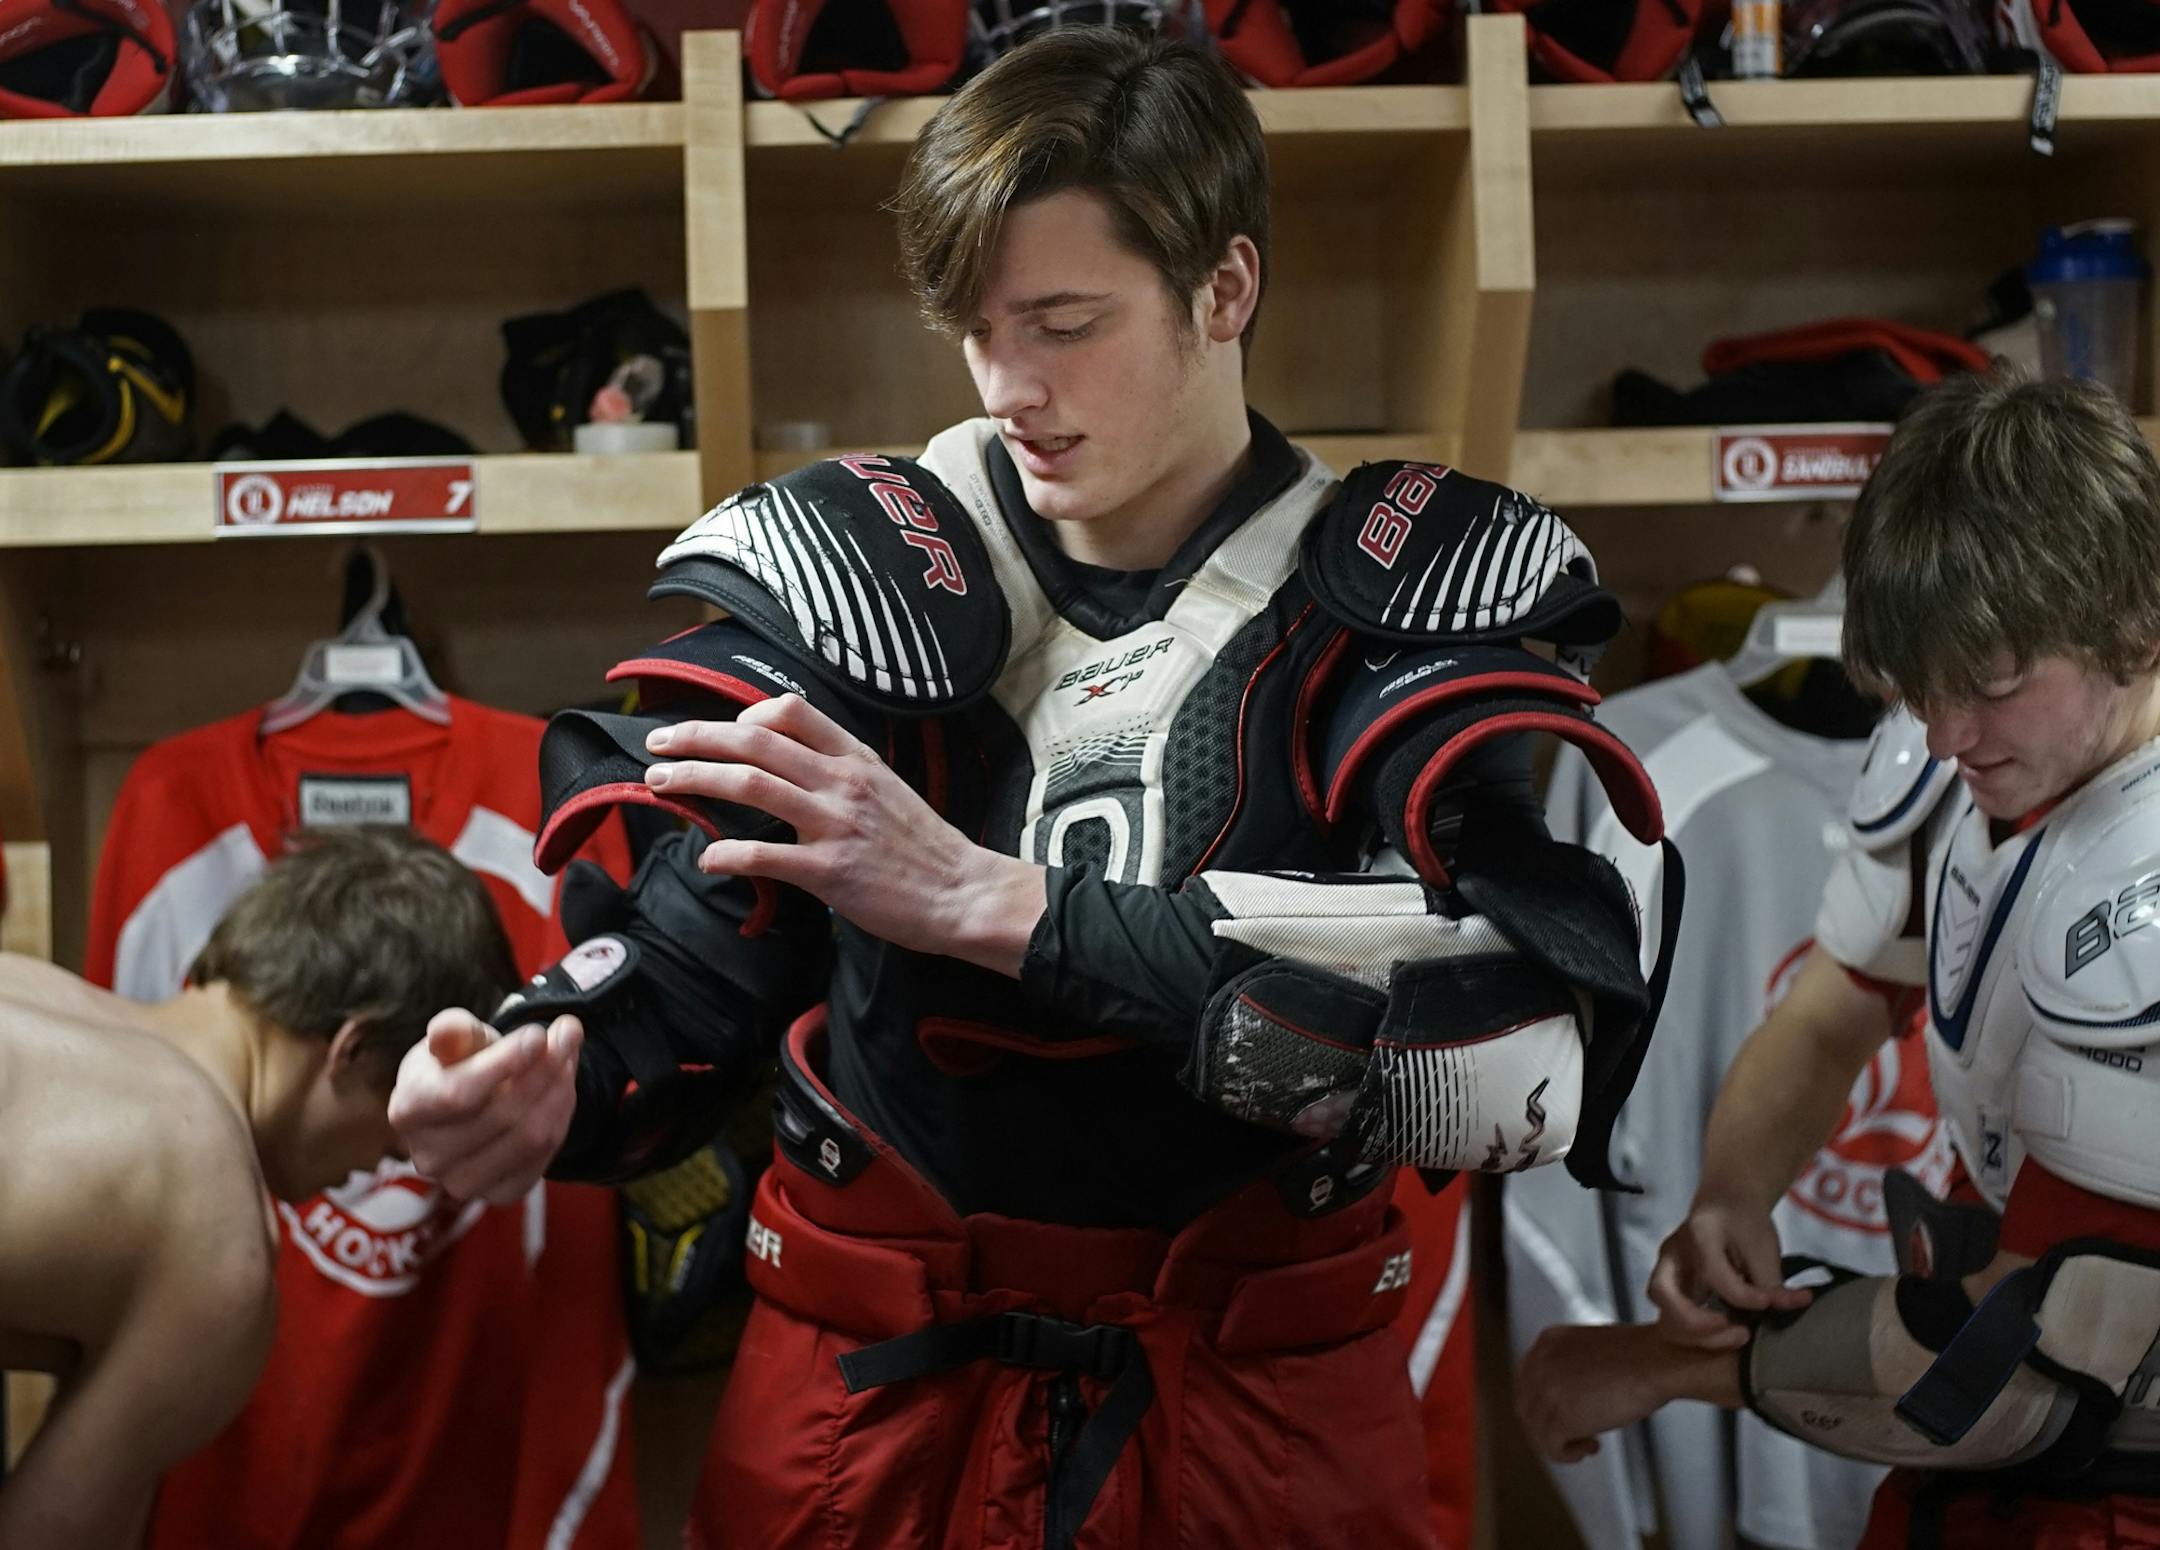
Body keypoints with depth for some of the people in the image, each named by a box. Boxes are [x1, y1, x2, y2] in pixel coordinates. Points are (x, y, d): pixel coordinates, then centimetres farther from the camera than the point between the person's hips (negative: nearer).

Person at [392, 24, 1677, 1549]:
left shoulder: (1411, 598, -9)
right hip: (871, 1375, 2)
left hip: (1263, 1398, -1)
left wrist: (991, 902, -30)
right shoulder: (843, 581, -3)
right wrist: (548, 1081, -30)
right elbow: (682, 964, -5)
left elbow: (1518, 1062, -25)